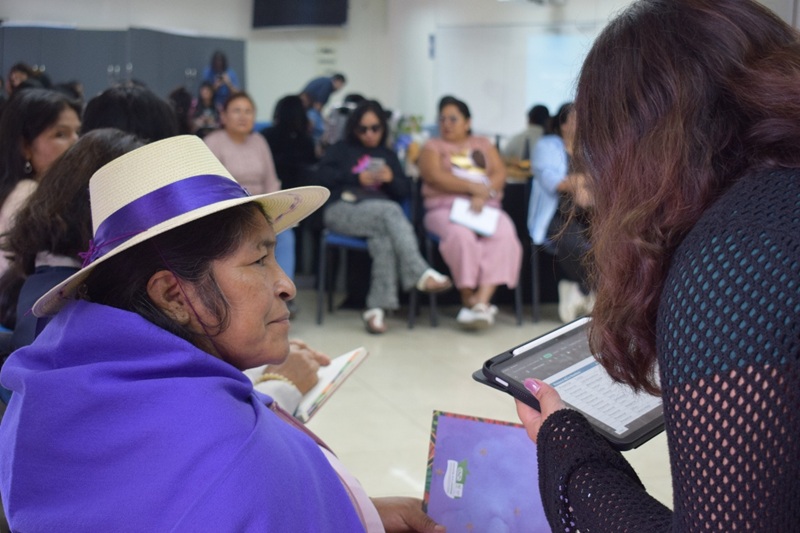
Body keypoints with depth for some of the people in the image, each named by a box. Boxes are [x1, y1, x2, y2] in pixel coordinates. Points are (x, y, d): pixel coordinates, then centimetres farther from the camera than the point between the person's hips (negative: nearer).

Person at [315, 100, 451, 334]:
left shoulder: (388, 155, 30)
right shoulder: (342, 149, 24)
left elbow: (405, 191, 19)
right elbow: (323, 176, 5)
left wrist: (391, 179, -3)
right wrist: (357, 179, -4)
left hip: (381, 215, 2)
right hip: (344, 208, -2)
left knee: (384, 238, -38)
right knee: (391, 210, -36)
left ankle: (377, 308, -43)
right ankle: (420, 274, -45)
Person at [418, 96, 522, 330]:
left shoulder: (484, 145, 25)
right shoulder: (433, 147, 18)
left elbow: (500, 173, 8)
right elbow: (436, 177, -2)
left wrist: (482, 196, -12)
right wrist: (475, 187, -11)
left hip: (486, 207, 2)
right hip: (446, 208, -2)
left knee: (504, 235, -32)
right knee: (461, 234, -37)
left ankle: (482, 300, -40)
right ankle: (468, 299, -27)